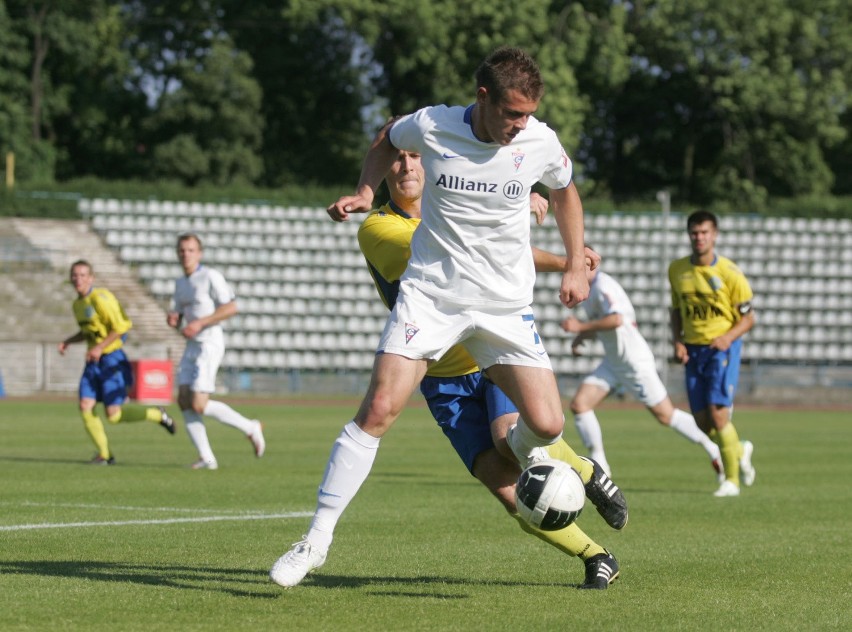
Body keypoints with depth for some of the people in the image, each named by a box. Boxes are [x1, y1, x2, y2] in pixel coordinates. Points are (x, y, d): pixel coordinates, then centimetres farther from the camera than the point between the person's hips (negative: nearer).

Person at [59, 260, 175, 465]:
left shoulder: (100, 298, -15)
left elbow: (121, 326, -17)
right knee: (85, 406, -7)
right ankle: (104, 454, 4)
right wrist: (68, 342, 12)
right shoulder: (77, 304, 12)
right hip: (94, 362, 8)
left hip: (111, 358, -8)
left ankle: (157, 415, 14)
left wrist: (100, 347, -21)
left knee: (113, 414, -10)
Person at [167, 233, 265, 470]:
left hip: (209, 345, -8)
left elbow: (231, 308, -15)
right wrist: (173, 319, -2)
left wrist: (200, 323, -19)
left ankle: (250, 428, 4)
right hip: (192, 347, 8)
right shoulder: (180, 283, 16)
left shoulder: (211, 277, -9)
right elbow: (178, 317, 23)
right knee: (184, 401, -2)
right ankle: (207, 458, 1)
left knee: (199, 405, -14)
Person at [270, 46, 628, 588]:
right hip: (430, 294, -1)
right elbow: (388, 140, 13)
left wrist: (576, 267, 10)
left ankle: (525, 449, 31)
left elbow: (564, 192, 16)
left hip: (506, 305, 2)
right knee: (378, 411, -15)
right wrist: (366, 192, -2)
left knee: (546, 424, -10)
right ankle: (317, 539, -8)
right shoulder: (431, 127, -12)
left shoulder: (541, 143, -8)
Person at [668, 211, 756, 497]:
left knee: (717, 412, -17)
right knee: (702, 422, 2)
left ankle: (732, 479, -3)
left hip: (722, 348, -4)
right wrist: (677, 341, 0)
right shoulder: (677, 270, 4)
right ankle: (740, 451, 33)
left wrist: (728, 337, -20)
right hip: (693, 350, 5)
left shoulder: (729, 272, -9)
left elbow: (748, 317, -3)